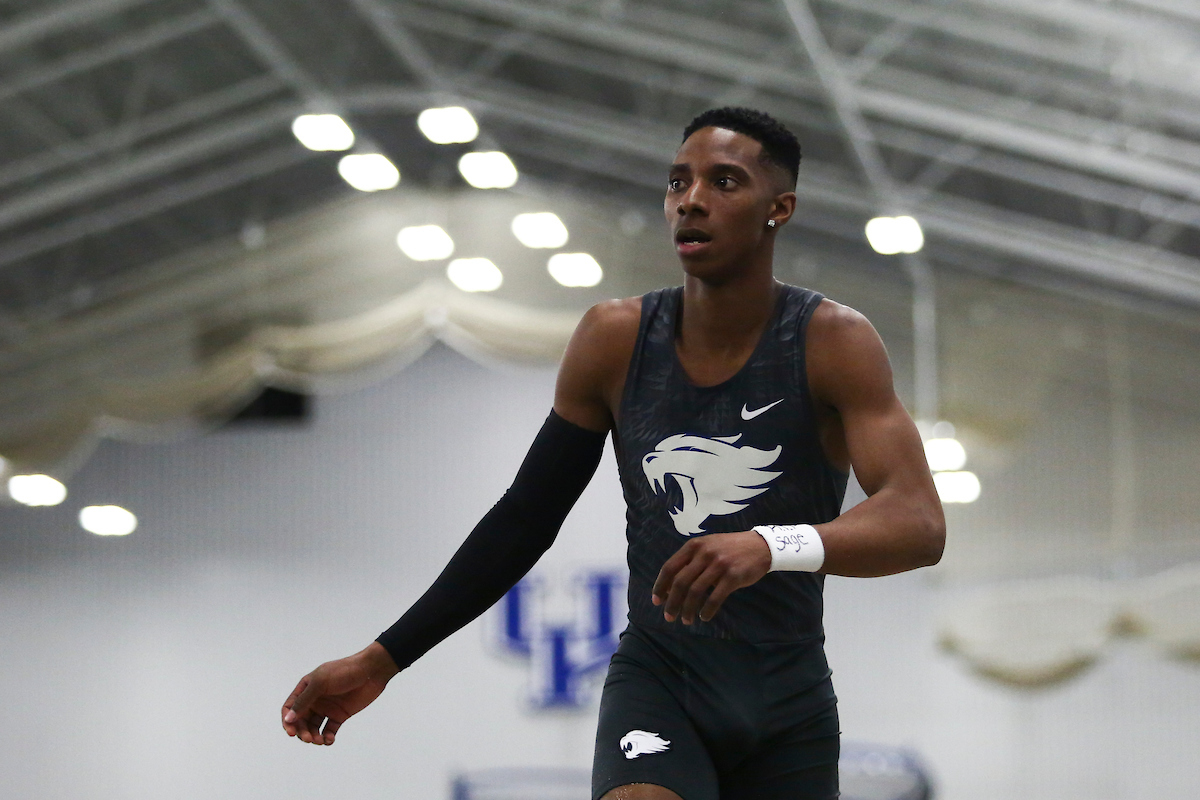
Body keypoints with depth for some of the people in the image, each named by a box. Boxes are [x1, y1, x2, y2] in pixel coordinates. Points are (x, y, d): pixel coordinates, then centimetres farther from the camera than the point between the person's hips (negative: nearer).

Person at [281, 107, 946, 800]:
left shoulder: (832, 342, -12)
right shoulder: (616, 340, -4)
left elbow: (920, 523, -25)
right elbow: (525, 520, 5)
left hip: (791, 709, 0)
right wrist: (383, 659, 2)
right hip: (656, 681, 0)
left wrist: (771, 546, -44)